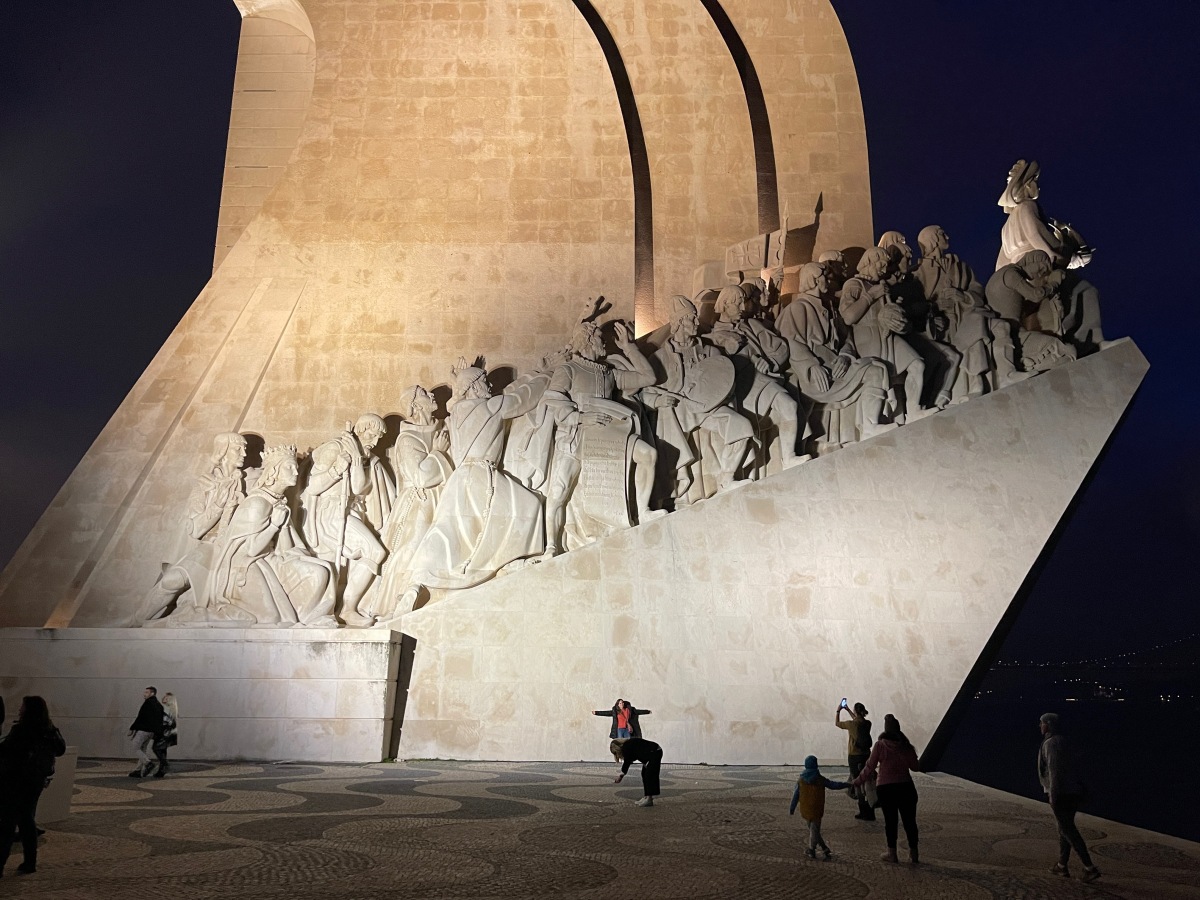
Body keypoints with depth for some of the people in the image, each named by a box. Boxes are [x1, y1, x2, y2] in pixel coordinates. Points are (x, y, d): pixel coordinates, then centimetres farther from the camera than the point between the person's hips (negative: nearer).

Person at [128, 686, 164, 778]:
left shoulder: (148, 702, -10)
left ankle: (148, 763, -16)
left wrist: (132, 728, -13)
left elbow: (141, 717, -16)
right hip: (151, 731, 9)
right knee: (142, 750, 13)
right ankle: (139, 770, 11)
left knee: (136, 748, -2)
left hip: (143, 729, -9)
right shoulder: (159, 705, 17)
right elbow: (160, 722, 17)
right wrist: (156, 735, 20)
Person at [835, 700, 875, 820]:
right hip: (866, 756, 6)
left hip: (854, 757, -6)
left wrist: (838, 710, 16)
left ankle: (865, 813, 1)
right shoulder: (867, 723, -1)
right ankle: (868, 812, 18)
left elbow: (837, 723, 3)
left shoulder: (851, 724, -15)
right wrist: (847, 710, 29)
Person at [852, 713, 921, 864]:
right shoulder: (906, 745, -2)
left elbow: (869, 767, -5)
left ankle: (892, 853, 13)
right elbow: (915, 766, 6)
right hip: (905, 786, 2)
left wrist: (858, 782, 7)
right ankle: (913, 854, 14)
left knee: (890, 821, 7)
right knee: (909, 820, 9)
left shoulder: (880, 745, -7)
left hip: (885, 788, -2)